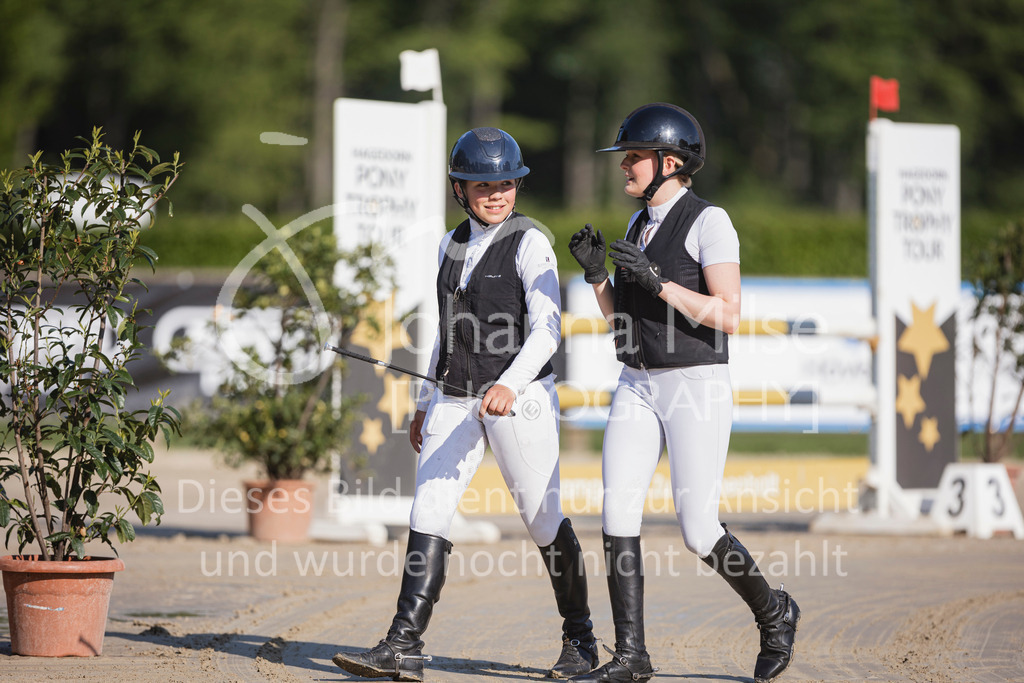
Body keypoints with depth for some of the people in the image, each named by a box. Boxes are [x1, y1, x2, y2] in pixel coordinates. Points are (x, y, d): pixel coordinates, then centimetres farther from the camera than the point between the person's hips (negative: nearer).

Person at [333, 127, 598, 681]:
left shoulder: (530, 245, -9)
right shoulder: (452, 246, 12)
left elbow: (547, 330, -20)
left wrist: (510, 386, -35)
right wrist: (425, 403, 20)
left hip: (520, 398, -6)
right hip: (454, 401, 6)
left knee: (542, 520, 3)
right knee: (428, 513, -7)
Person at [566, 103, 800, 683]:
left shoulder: (708, 221, -11)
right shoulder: (640, 225, 13)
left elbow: (729, 316, -19)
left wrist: (657, 281, -23)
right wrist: (596, 272, -1)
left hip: (698, 386, -7)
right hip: (638, 386, 7)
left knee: (699, 533, -6)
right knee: (618, 515, -7)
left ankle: (774, 614, 19)